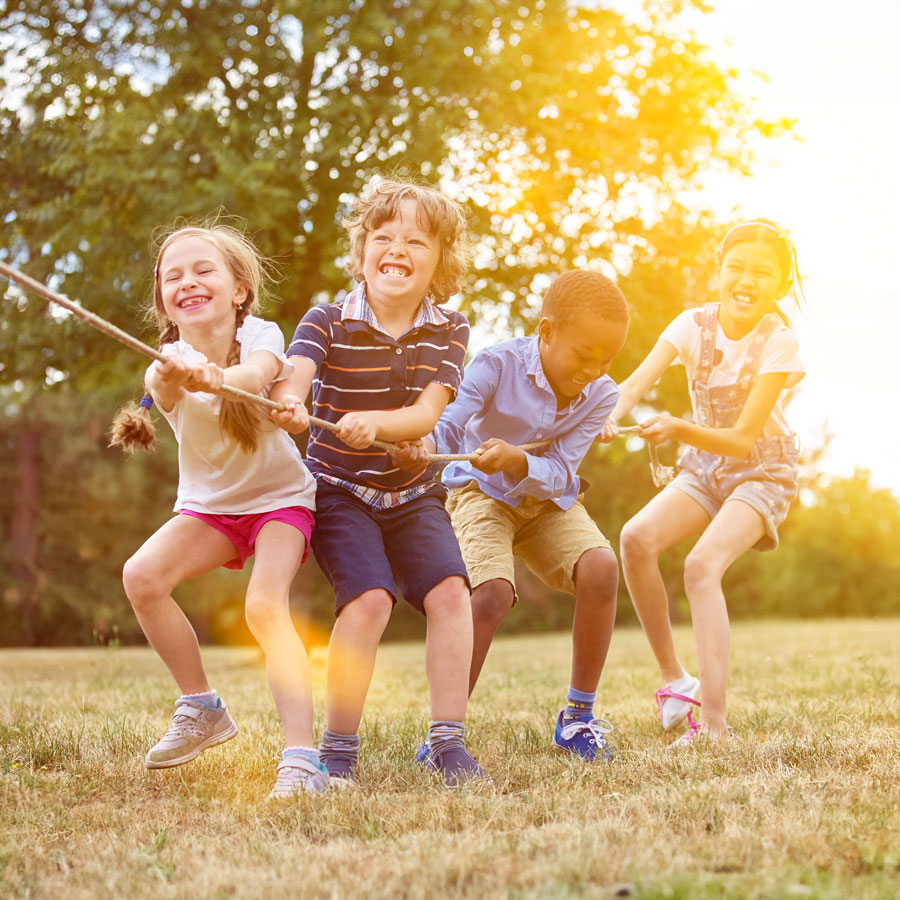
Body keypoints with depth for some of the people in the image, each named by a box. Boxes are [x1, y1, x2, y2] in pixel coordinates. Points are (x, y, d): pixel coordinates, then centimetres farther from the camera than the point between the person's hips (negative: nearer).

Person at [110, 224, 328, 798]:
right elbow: (162, 389, -41)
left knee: (265, 605, -28)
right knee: (142, 575, -23)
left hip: (280, 496, -3)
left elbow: (259, 371, -42)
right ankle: (201, 707, -3)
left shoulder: (259, 335, -17)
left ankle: (303, 757, -29)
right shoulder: (172, 360, -16)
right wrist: (169, 380, -67)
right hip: (208, 505, 3)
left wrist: (218, 378, -66)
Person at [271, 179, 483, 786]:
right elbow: (292, 381, -28)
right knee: (369, 598, -24)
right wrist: (286, 404, -53)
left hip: (413, 494, 3)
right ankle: (339, 748, -11)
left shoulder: (448, 331, -3)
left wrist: (374, 422, -38)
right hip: (340, 490, -3)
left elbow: (426, 415, -16)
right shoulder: (329, 322, -9)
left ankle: (449, 741, -8)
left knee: (450, 591, -18)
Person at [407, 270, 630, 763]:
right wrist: (420, 444, -54)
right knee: (493, 592, -28)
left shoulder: (600, 394, -14)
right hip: (481, 493, -3)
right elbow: (447, 427, -30)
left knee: (601, 569, -23)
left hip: (547, 499, 4)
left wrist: (516, 461, -41)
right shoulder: (498, 364, -23)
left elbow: (558, 474, -19)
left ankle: (577, 717, -8)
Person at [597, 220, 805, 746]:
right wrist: (612, 415, -46)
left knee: (703, 565, -28)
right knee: (636, 538, -21)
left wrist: (677, 429, -41)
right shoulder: (695, 324, -9)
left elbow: (743, 439, -24)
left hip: (762, 472, -5)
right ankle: (674, 678, -5)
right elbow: (637, 383, -23)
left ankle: (713, 725, -29)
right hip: (705, 467, 5)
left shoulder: (778, 342, -20)